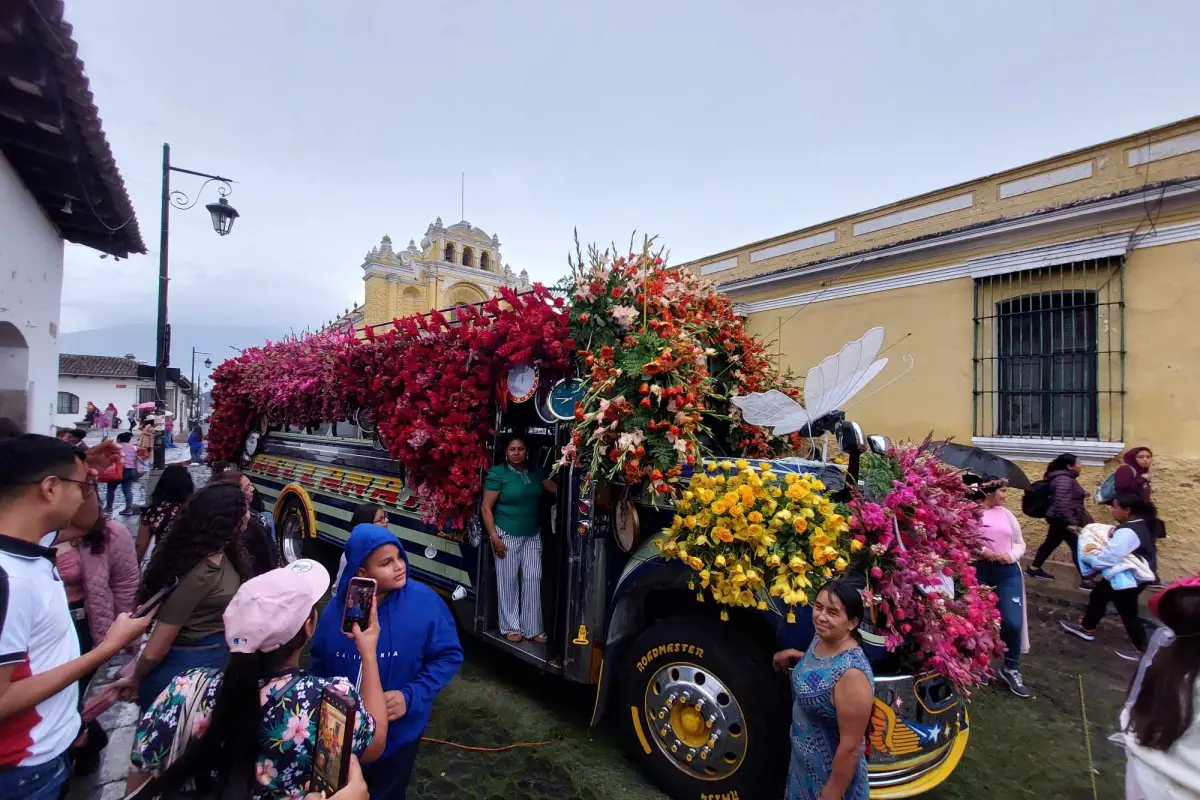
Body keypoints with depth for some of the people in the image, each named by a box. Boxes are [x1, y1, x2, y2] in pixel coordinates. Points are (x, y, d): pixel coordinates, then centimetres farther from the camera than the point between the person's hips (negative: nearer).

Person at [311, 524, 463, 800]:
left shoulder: (424, 601, -23)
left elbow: (449, 655, -16)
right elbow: (320, 666, 3)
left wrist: (411, 696, -25)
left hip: (399, 733, -2)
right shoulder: (336, 610, -14)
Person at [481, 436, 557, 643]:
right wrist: (494, 537, -14)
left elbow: (558, 488, 2)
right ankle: (511, 627, 20)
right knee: (508, 581, 5)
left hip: (532, 535, 4)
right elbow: (486, 508, -10)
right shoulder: (497, 473, -9)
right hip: (507, 535, -4)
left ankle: (533, 628, 16)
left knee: (533, 579, 6)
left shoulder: (535, 473, 6)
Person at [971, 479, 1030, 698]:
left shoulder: (1006, 513, 13)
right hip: (979, 571, -4)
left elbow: (1020, 542, 16)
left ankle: (1011, 669, 18)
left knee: (1013, 622, -3)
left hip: (1008, 571, 4)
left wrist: (1011, 556, -3)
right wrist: (981, 551, -23)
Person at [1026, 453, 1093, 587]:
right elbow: (1062, 502, -30)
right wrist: (1071, 522, -31)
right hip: (1063, 520, -11)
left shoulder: (1065, 477, 11)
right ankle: (1085, 580, 5)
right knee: (1078, 547, -3)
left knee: (1051, 543, 17)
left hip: (1060, 519, 11)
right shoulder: (1064, 479, -21)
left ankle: (1033, 568, 25)